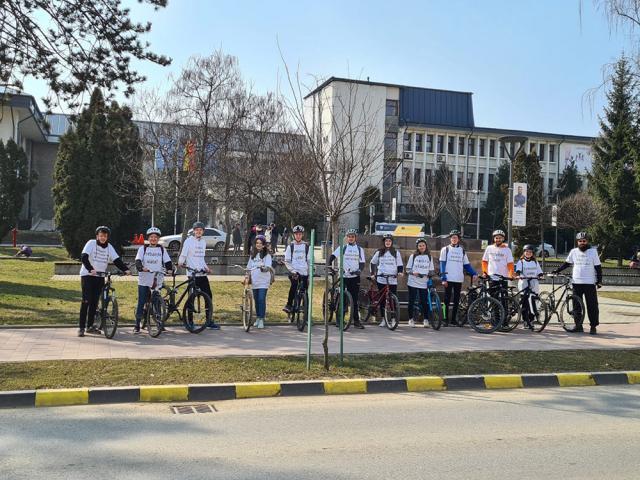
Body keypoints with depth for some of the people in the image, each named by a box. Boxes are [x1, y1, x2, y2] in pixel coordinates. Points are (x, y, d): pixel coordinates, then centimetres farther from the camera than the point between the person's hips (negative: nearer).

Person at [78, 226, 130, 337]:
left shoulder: (109, 247, 7)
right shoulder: (91, 243, -7)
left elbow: (116, 260, -1)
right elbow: (83, 257, -19)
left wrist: (126, 269, -17)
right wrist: (90, 269, -34)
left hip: (100, 277, 5)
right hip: (87, 275, -5)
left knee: (94, 302, 7)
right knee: (86, 301, -9)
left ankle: (90, 326, 17)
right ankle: (81, 327, -3)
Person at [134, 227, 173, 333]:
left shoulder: (162, 249, 9)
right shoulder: (143, 248, 5)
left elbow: (167, 261, 3)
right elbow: (138, 261, -7)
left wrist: (169, 269, -18)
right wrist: (141, 268, -28)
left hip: (157, 281, 1)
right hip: (144, 281, -1)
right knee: (141, 303, 0)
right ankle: (137, 325, 9)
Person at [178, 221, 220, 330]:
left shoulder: (203, 241, 16)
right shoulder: (189, 241, -3)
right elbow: (183, 255, -7)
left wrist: (206, 267, 11)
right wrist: (180, 263, -22)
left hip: (202, 274, 6)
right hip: (192, 274, -6)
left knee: (208, 296, 4)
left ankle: (210, 321, 12)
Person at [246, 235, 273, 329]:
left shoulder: (267, 255, -1)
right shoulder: (253, 255, 15)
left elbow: (268, 267, -14)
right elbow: (249, 267, 19)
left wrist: (263, 268, -35)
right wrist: (247, 276, 5)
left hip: (263, 281, -5)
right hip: (254, 281, 5)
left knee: (261, 300, -11)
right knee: (256, 300, 10)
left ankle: (262, 319, -6)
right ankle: (258, 317, 23)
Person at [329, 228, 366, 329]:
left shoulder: (360, 249, 11)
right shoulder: (342, 248, 7)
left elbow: (362, 263, 6)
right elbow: (332, 256, -2)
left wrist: (359, 270, -13)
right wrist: (329, 266, -18)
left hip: (354, 277, 1)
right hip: (343, 276, -1)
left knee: (354, 299, 2)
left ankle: (356, 321, 7)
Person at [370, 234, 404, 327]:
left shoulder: (396, 253, 8)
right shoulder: (379, 252, 9)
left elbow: (399, 265, 9)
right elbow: (372, 263, 18)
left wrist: (400, 272, -9)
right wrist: (372, 273, 8)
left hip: (393, 280, -1)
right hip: (381, 279, 1)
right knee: (382, 299, 3)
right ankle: (383, 319, 11)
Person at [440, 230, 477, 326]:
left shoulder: (462, 251, 14)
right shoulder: (445, 249, 5)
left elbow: (466, 264, 14)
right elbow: (442, 264, -1)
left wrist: (473, 273, -3)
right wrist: (443, 279, -10)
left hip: (459, 279, 3)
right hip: (448, 279, -3)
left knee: (456, 300, 5)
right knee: (447, 300, -1)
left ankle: (453, 319, 12)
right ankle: (446, 319, 5)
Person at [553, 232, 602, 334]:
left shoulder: (593, 251, 0)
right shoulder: (574, 252, 6)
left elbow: (598, 267, 1)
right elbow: (567, 263, 15)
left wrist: (599, 280, -4)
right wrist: (557, 270, 5)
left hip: (590, 283, -3)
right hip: (576, 283, 3)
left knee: (592, 306, -1)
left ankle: (593, 326, 6)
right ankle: (578, 325, 14)